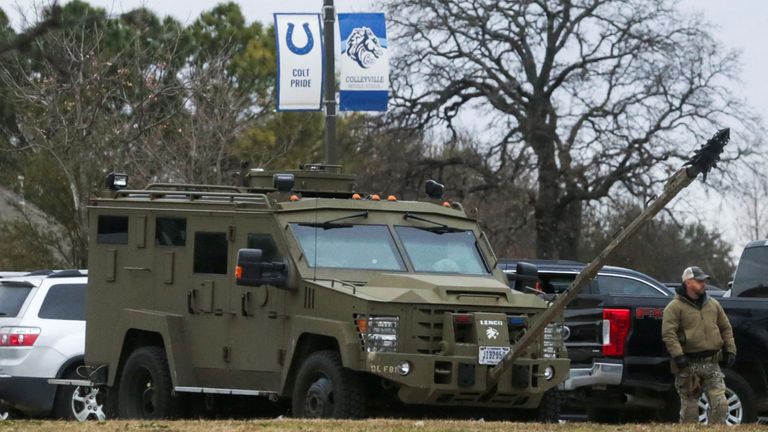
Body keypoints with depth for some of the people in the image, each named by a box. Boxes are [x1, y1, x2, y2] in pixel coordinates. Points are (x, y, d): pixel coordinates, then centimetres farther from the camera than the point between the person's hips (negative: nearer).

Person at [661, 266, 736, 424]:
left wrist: (730, 350, 11)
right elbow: (668, 333, -12)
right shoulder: (675, 307, -4)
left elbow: (726, 329, 21)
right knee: (689, 407, 1)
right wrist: (678, 355, -22)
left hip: (711, 363, 4)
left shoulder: (713, 304, 14)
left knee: (720, 404, -6)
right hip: (689, 364, -4)